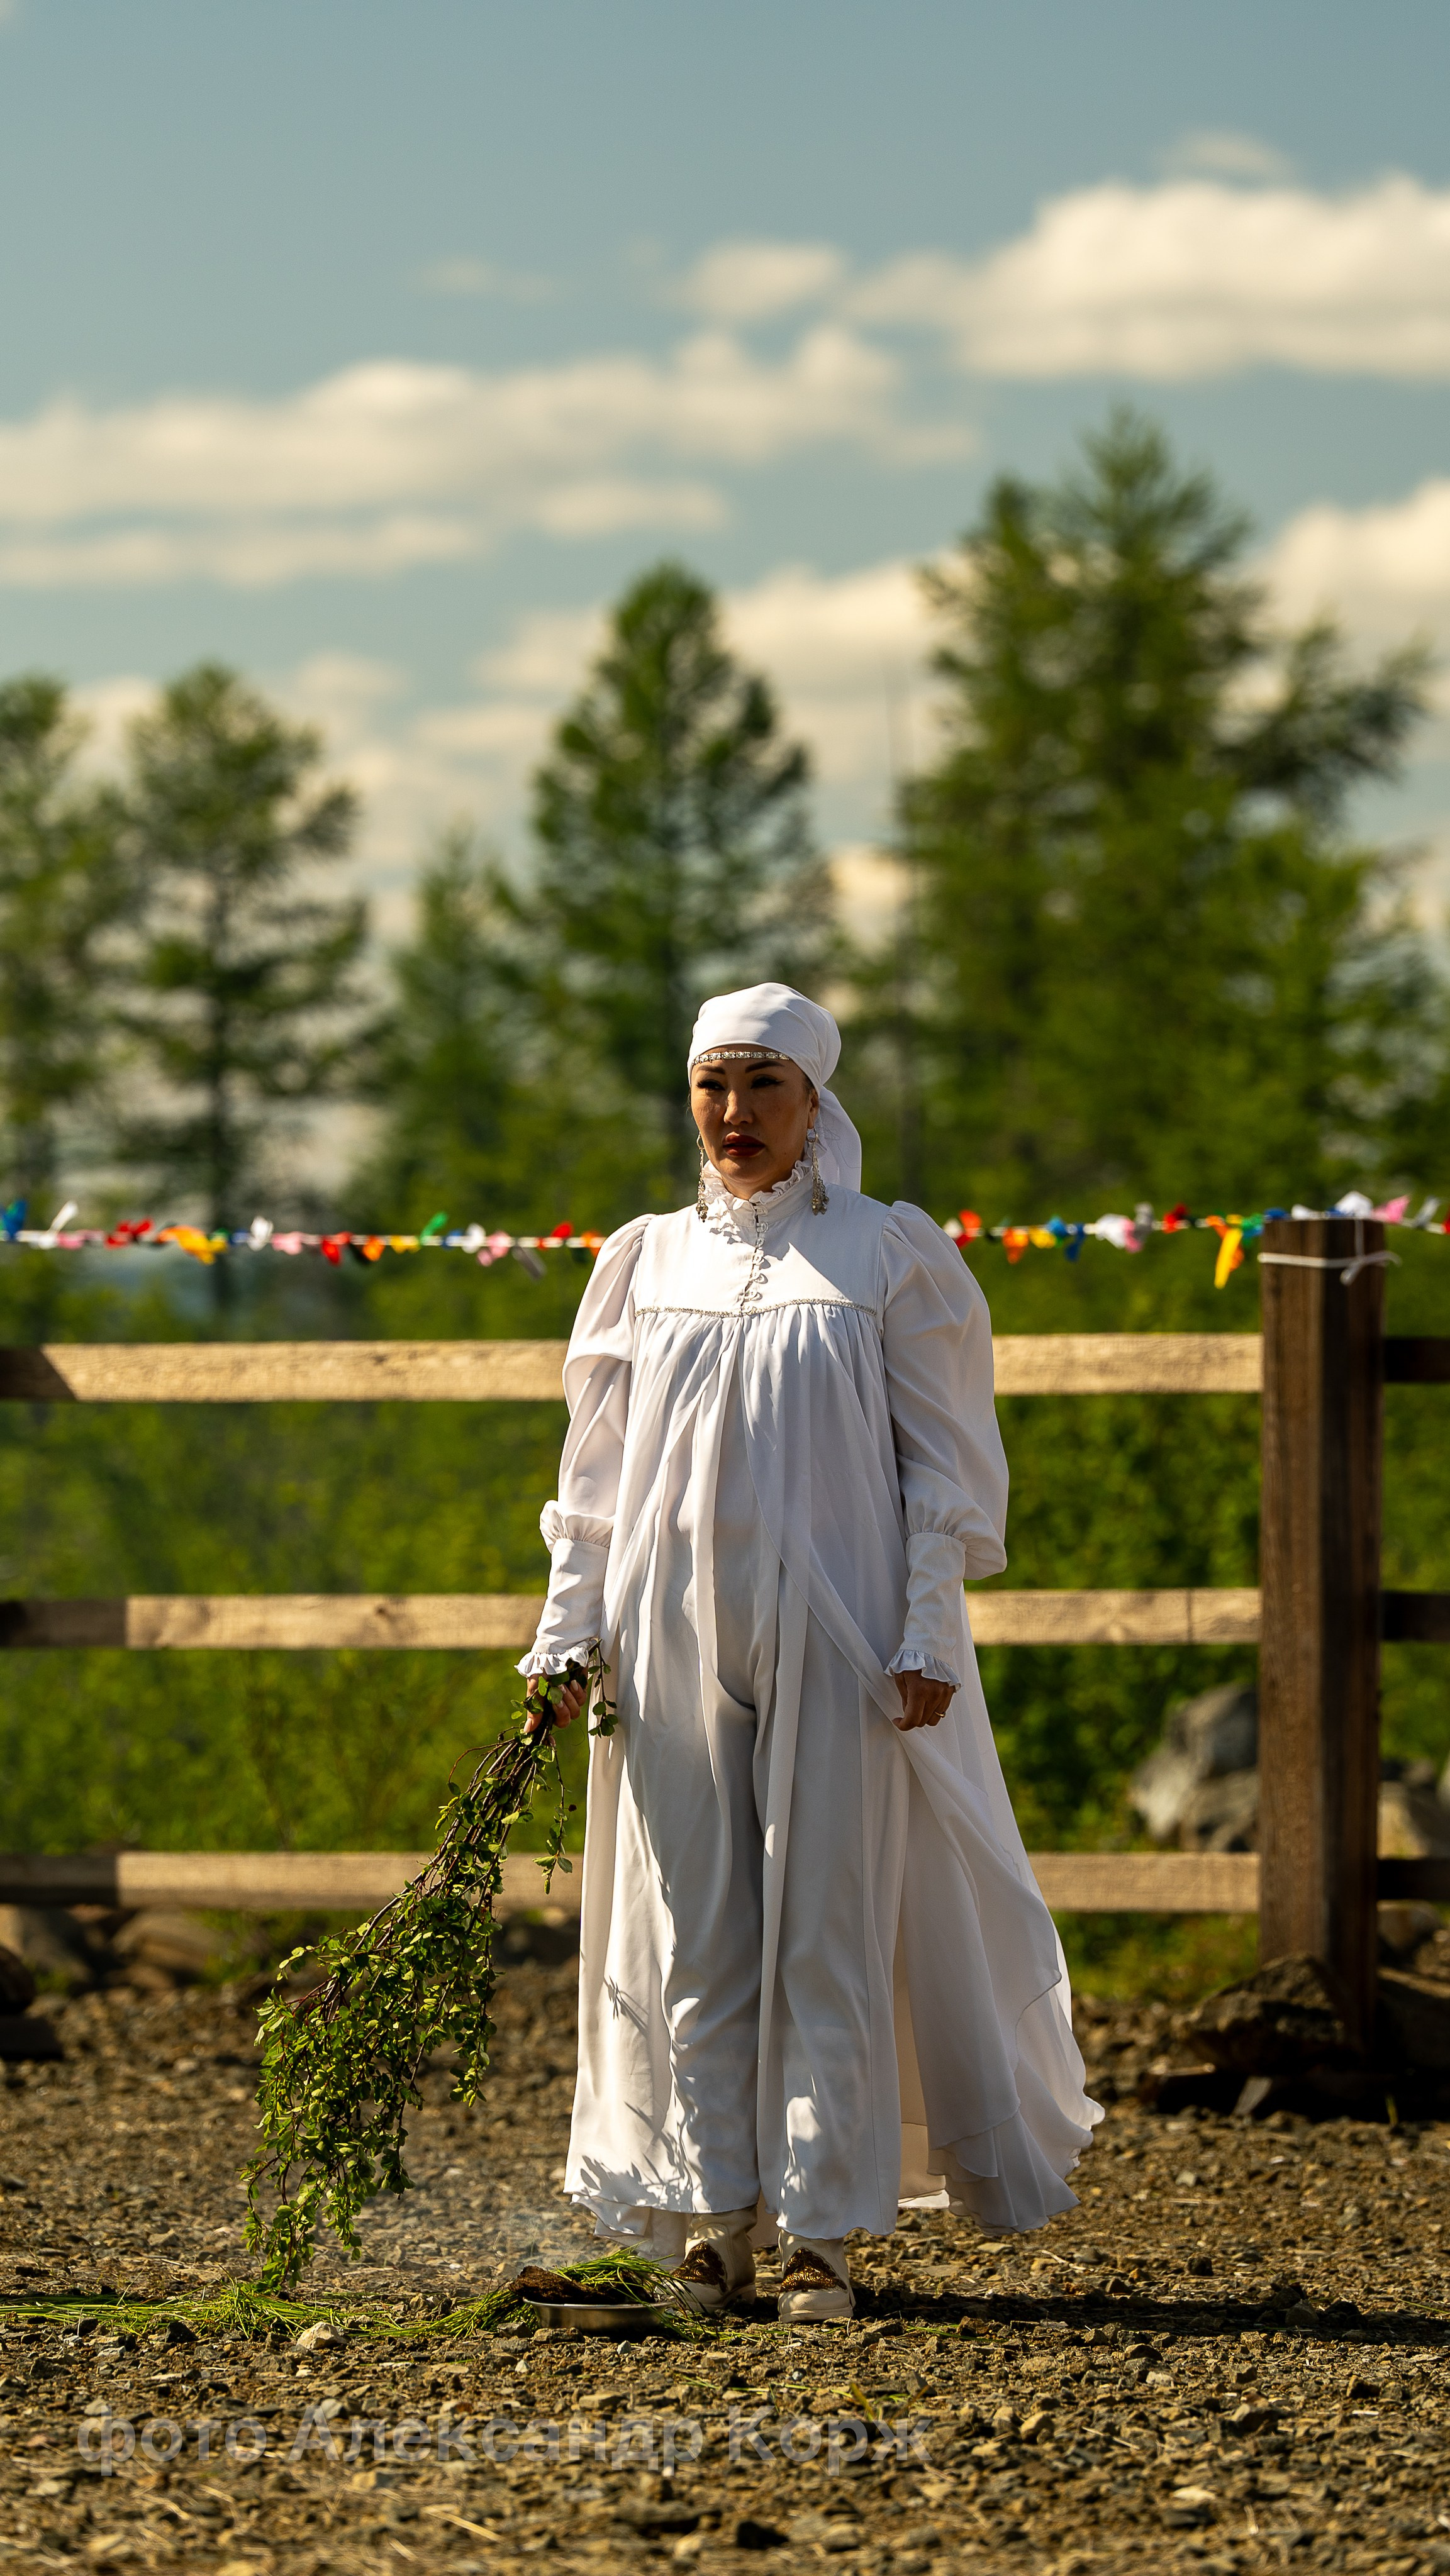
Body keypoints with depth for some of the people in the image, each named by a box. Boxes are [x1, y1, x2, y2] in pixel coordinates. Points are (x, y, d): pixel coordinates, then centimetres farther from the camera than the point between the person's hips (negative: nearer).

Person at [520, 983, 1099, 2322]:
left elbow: (945, 1463, 0)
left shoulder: (889, 1255, 2)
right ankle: (713, 2215, 7)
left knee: (828, 1930, -3)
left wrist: (927, 1643, -8)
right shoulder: (648, 1260, 11)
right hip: (677, 1642, 3)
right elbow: (597, 1478, 14)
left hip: (834, 1635, -3)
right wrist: (566, 1639, 8)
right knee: (692, 1930, 2)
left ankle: (822, 2228, 1)